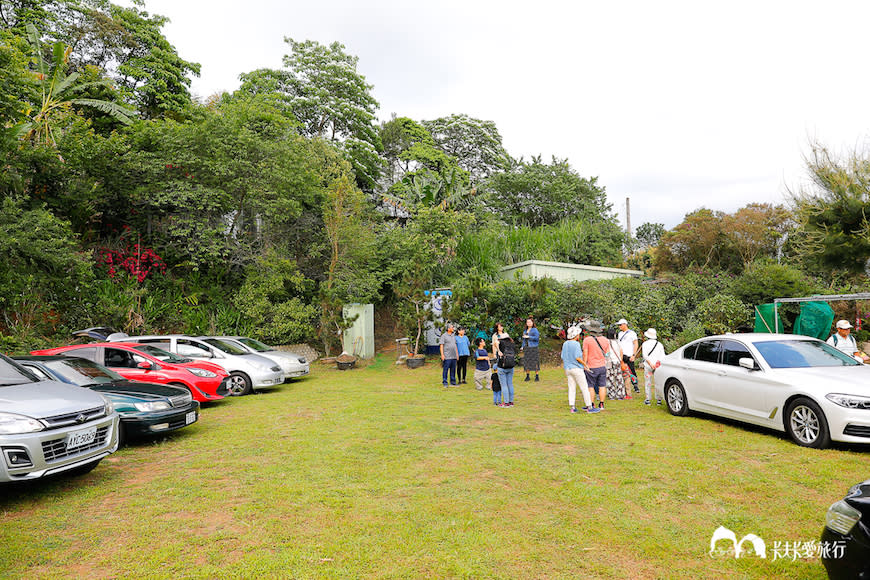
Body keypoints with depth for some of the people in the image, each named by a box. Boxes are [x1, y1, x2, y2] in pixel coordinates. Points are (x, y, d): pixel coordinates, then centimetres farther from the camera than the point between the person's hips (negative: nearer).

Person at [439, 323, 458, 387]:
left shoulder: (453, 336, 15)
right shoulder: (444, 335, -4)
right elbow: (441, 345, -7)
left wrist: (457, 353, 16)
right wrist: (442, 354, -14)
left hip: (454, 356, 6)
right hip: (447, 356, -6)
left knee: (453, 369, 9)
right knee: (445, 369, -4)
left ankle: (453, 382, 17)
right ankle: (445, 383, 1)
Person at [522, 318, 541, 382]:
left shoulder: (535, 330, -1)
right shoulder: (525, 330, 18)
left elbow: (537, 337, -13)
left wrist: (528, 337, -14)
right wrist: (523, 346, 16)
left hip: (533, 347, -6)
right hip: (526, 348, 6)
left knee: (535, 362, -5)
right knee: (526, 362, 3)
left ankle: (537, 376, 1)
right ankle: (527, 376, 10)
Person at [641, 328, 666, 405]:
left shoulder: (645, 344, 1)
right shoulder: (659, 344, 11)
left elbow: (645, 355, -11)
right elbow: (663, 355, 3)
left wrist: (650, 363, -15)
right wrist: (659, 361, -6)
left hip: (648, 365, -3)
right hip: (657, 366, 3)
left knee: (647, 382, 3)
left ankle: (648, 400, 3)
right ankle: (659, 399, 5)